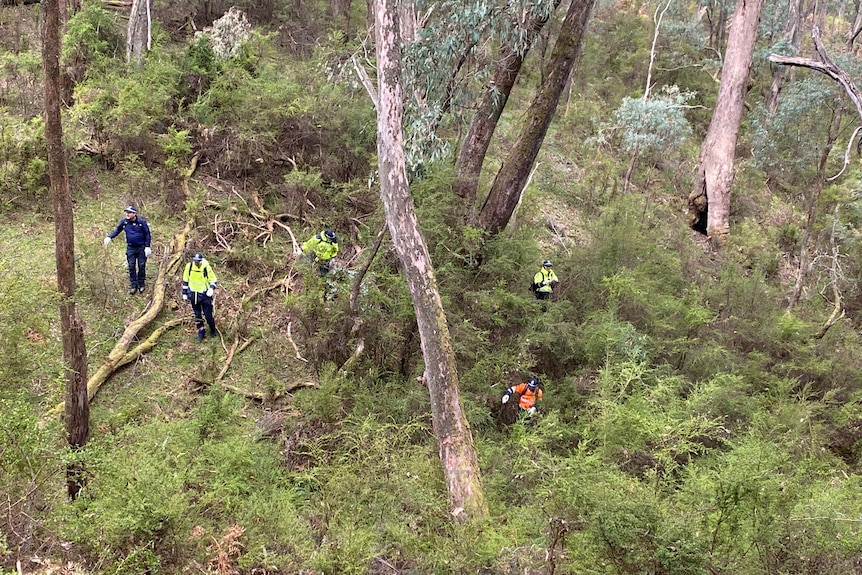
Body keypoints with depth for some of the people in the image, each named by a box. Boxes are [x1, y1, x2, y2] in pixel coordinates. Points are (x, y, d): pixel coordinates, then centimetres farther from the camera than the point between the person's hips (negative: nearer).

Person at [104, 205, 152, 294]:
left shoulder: (141, 221, -13)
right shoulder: (124, 221, -7)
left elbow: (147, 234, -5)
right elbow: (117, 230, 8)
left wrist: (147, 247, -8)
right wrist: (109, 237, -7)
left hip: (141, 247, -2)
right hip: (130, 248, 2)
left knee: (141, 266, 4)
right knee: (131, 267, 1)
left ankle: (141, 284, 18)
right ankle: (133, 286, 8)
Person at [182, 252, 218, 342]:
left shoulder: (206, 267, -16)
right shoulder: (189, 266, -9)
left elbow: (213, 280, -3)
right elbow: (185, 281, 4)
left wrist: (211, 289, -22)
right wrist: (184, 294, 6)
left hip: (205, 295, -3)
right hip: (193, 294, 3)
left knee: (208, 315, 1)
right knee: (197, 315, 11)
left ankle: (213, 330, 25)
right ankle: (201, 332, 25)